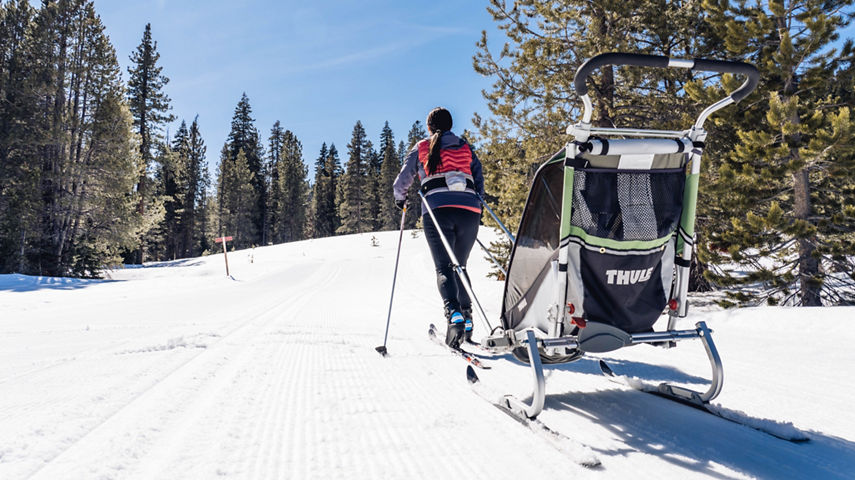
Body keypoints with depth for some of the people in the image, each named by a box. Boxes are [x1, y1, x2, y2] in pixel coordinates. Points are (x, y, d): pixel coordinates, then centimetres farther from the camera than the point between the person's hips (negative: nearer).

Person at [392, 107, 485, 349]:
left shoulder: (421, 149, 16)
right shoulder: (466, 148, 23)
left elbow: (401, 182, 18)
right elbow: (480, 182, 19)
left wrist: (400, 199, 37)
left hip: (437, 208, -3)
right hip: (469, 209, 3)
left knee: (444, 267, -7)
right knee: (459, 266, 16)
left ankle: (454, 313, -31)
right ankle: (466, 317, 8)